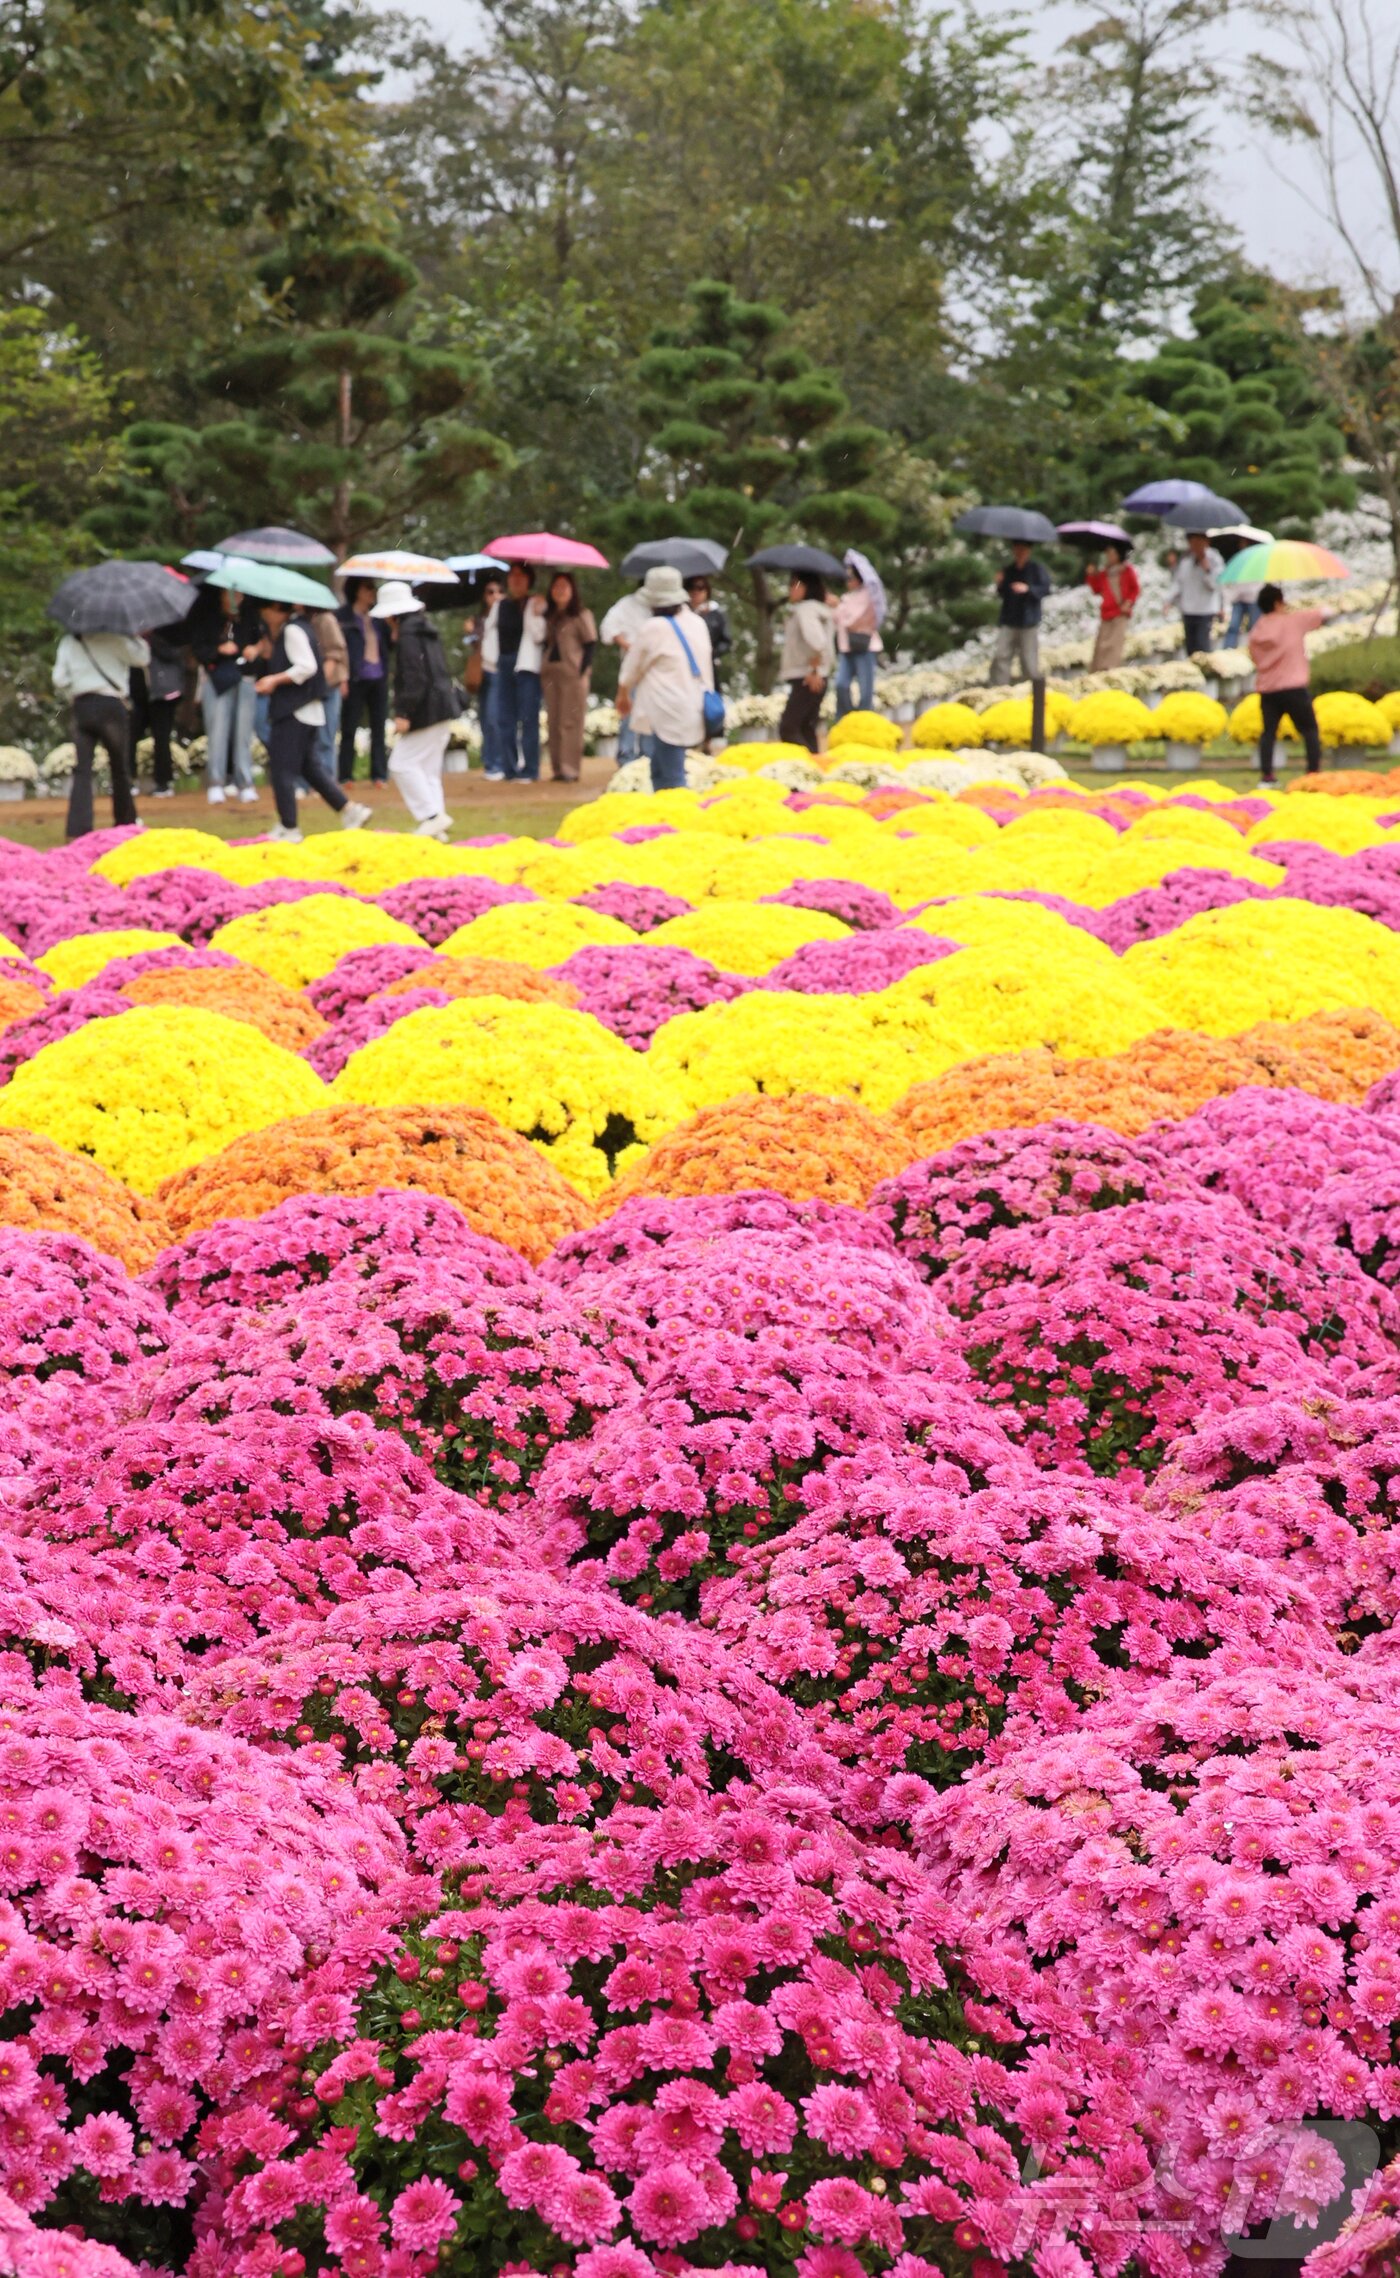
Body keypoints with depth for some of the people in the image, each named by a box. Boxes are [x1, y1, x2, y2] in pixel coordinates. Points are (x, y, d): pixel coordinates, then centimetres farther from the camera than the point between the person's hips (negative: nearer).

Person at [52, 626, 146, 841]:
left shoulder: (68, 641, 8)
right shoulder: (113, 638, -4)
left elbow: (59, 679, 4)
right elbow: (141, 657, -5)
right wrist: (135, 637, 9)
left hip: (81, 708, 3)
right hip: (110, 706, -3)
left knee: (82, 769, 1)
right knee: (120, 767, 12)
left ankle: (78, 827, -10)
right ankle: (125, 821, 23)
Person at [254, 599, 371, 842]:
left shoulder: (292, 631, -14)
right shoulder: (285, 630, 16)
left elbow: (307, 667, -22)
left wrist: (275, 679, -20)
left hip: (294, 712, -10)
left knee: (282, 767, -5)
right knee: (309, 765, 14)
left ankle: (288, 827, -2)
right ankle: (349, 810, 11)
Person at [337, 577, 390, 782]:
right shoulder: (343, 616, -3)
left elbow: (388, 643, 19)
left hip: (378, 678, 5)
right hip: (356, 679, -5)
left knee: (379, 728, 6)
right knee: (349, 729, -1)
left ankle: (380, 774, 10)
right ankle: (345, 776, 2)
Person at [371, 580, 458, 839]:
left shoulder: (407, 635, -13)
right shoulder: (426, 629, 16)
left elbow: (414, 677, -20)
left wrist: (404, 713, -20)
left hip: (427, 710, -10)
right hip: (444, 708, 10)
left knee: (402, 764, -6)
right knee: (429, 768, 12)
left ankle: (431, 816, -12)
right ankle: (435, 826, 9)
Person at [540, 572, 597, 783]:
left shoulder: (581, 615, -1)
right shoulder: (548, 616, 16)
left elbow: (590, 644, -5)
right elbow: (545, 642, 18)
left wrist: (582, 671, -13)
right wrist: (544, 667, 5)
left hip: (573, 673, -6)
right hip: (550, 671, 6)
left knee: (570, 722, -8)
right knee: (554, 722, 6)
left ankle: (570, 769, -8)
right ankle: (557, 768, 10)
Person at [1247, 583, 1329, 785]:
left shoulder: (1256, 633, 9)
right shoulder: (1293, 620, -2)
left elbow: (1256, 660, 13)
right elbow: (1326, 612, 5)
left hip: (1266, 689, 4)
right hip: (1293, 687, -4)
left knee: (1269, 731, 12)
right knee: (1310, 729, 6)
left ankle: (1266, 775, 4)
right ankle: (1314, 773, 1)